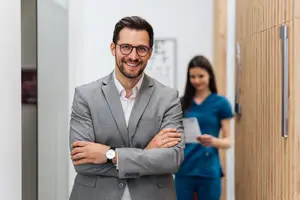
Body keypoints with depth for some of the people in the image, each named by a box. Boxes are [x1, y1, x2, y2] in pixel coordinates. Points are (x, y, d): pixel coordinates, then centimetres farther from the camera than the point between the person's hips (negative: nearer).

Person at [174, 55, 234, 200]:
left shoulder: (221, 102, -1)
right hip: (183, 170, 3)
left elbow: (228, 141, -2)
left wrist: (213, 141, -23)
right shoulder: (183, 102, 8)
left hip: (208, 171, -3)